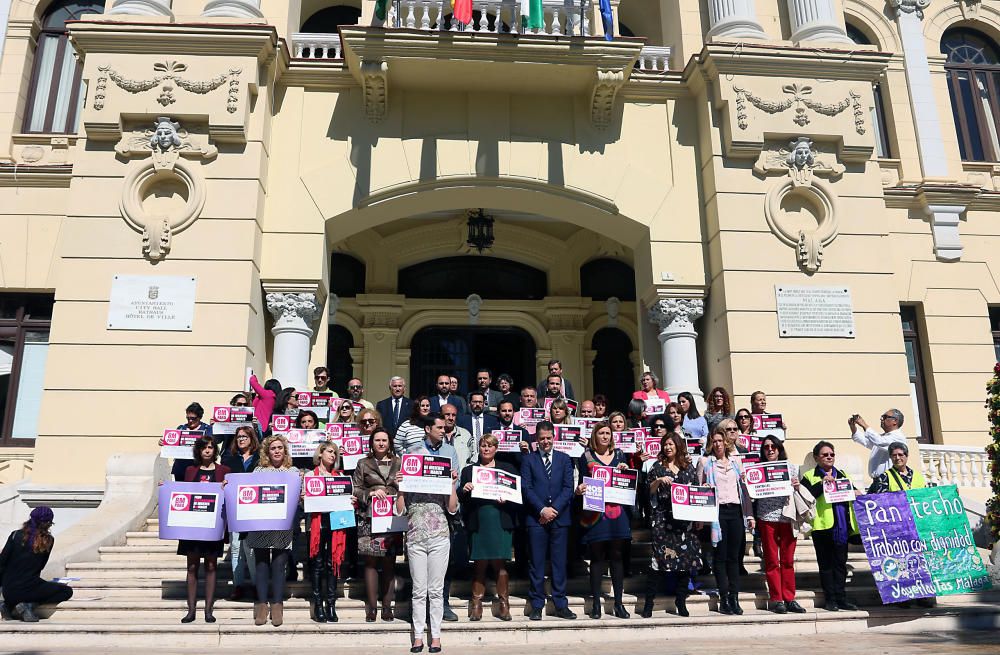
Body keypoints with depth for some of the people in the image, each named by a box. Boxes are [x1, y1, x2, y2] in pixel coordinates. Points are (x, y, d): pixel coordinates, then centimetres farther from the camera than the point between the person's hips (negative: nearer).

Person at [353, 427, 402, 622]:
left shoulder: (399, 463, 13)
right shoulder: (363, 464, 11)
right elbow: (355, 489, 5)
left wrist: (400, 497, -7)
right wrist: (370, 493, -11)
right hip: (369, 518, -1)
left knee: (389, 562, 2)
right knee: (370, 561, -1)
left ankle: (387, 606, 10)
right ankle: (371, 606, 7)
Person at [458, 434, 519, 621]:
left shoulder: (508, 469, 13)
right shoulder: (468, 470, 14)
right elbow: (460, 498, 9)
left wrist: (507, 499, -11)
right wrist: (464, 490, -12)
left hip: (500, 523, -1)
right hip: (477, 523, 1)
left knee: (500, 563, -1)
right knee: (479, 564, 3)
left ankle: (504, 604, 9)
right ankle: (476, 604, 12)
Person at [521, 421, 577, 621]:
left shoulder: (564, 459, 11)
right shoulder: (528, 460, 6)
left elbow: (568, 488, 3)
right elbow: (526, 488, -1)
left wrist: (554, 509, -8)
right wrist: (542, 509, -11)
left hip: (559, 517, 2)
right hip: (536, 518, -1)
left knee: (559, 563, 4)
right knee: (536, 564, 1)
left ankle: (561, 605, 12)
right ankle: (537, 606, 9)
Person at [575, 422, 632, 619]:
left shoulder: (619, 455, 12)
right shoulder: (586, 457, 4)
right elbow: (582, 483, 5)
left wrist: (625, 471, -4)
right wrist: (579, 490, -16)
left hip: (617, 511, 2)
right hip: (595, 512, -2)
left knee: (616, 556, 6)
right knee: (597, 557, 1)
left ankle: (619, 603, 13)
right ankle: (596, 604, 9)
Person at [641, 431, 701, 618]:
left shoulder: (688, 467, 12)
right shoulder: (657, 466, 7)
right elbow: (649, 491, 2)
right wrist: (659, 481, -15)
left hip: (685, 519, 3)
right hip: (663, 518, -3)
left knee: (686, 558, 2)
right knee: (659, 558, -7)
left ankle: (681, 602, 15)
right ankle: (648, 602, 0)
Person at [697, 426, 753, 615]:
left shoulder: (735, 463, 16)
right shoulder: (705, 462, 6)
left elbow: (744, 489, 15)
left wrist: (749, 515, 8)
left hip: (736, 511, 3)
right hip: (717, 512, -3)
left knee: (734, 556, 3)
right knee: (720, 556, -2)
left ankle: (734, 598, 7)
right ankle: (724, 599, 2)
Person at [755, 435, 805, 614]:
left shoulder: (791, 467, 10)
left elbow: (797, 493, 15)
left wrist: (797, 487, -5)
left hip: (787, 517, 2)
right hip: (767, 517, -2)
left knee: (788, 560, 5)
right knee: (771, 560, 3)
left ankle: (789, 599, 13)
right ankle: (776, 599, 9)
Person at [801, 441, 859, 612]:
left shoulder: (842, 475, 19)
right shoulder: (809, 476, 3)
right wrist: (822, 483, -18)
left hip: (841, 525, 4)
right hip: (822, 525, -4)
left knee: (840, 562, 7)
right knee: (826, 563, 2)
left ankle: (841, 598, 13)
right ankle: (830, 599, 7)